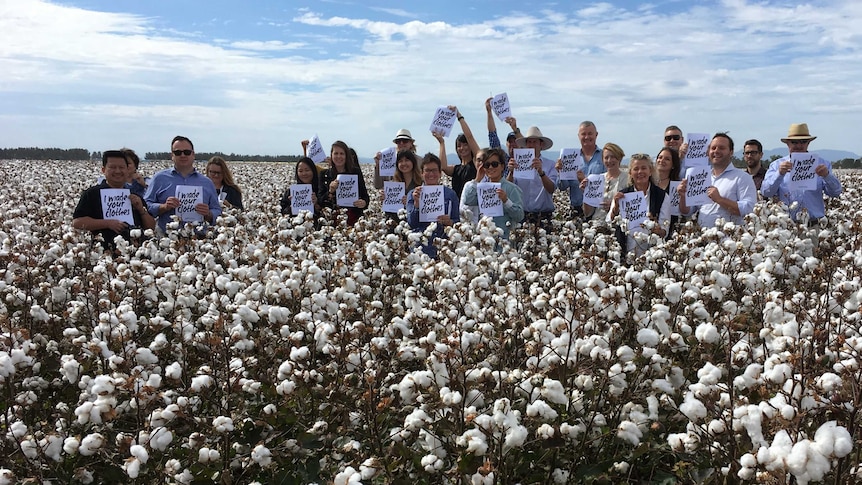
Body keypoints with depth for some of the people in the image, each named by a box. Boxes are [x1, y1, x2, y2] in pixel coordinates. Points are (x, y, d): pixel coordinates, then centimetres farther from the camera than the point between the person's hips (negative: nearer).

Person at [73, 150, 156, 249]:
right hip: (104, 251, -3)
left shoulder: (135, 196, 21)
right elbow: (77, 222, -1)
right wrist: (108, 223, -8)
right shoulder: (92, 194, 10)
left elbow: (151, 228, 20)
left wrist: (141, 209, 5)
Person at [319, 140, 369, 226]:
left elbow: (365, 196, 7)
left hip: (353, 216, -1)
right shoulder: (325, 175, 9)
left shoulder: (356, 172, 7)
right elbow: (320, 201, 5)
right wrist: (330, 192, -13)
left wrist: (364, 203, -15)